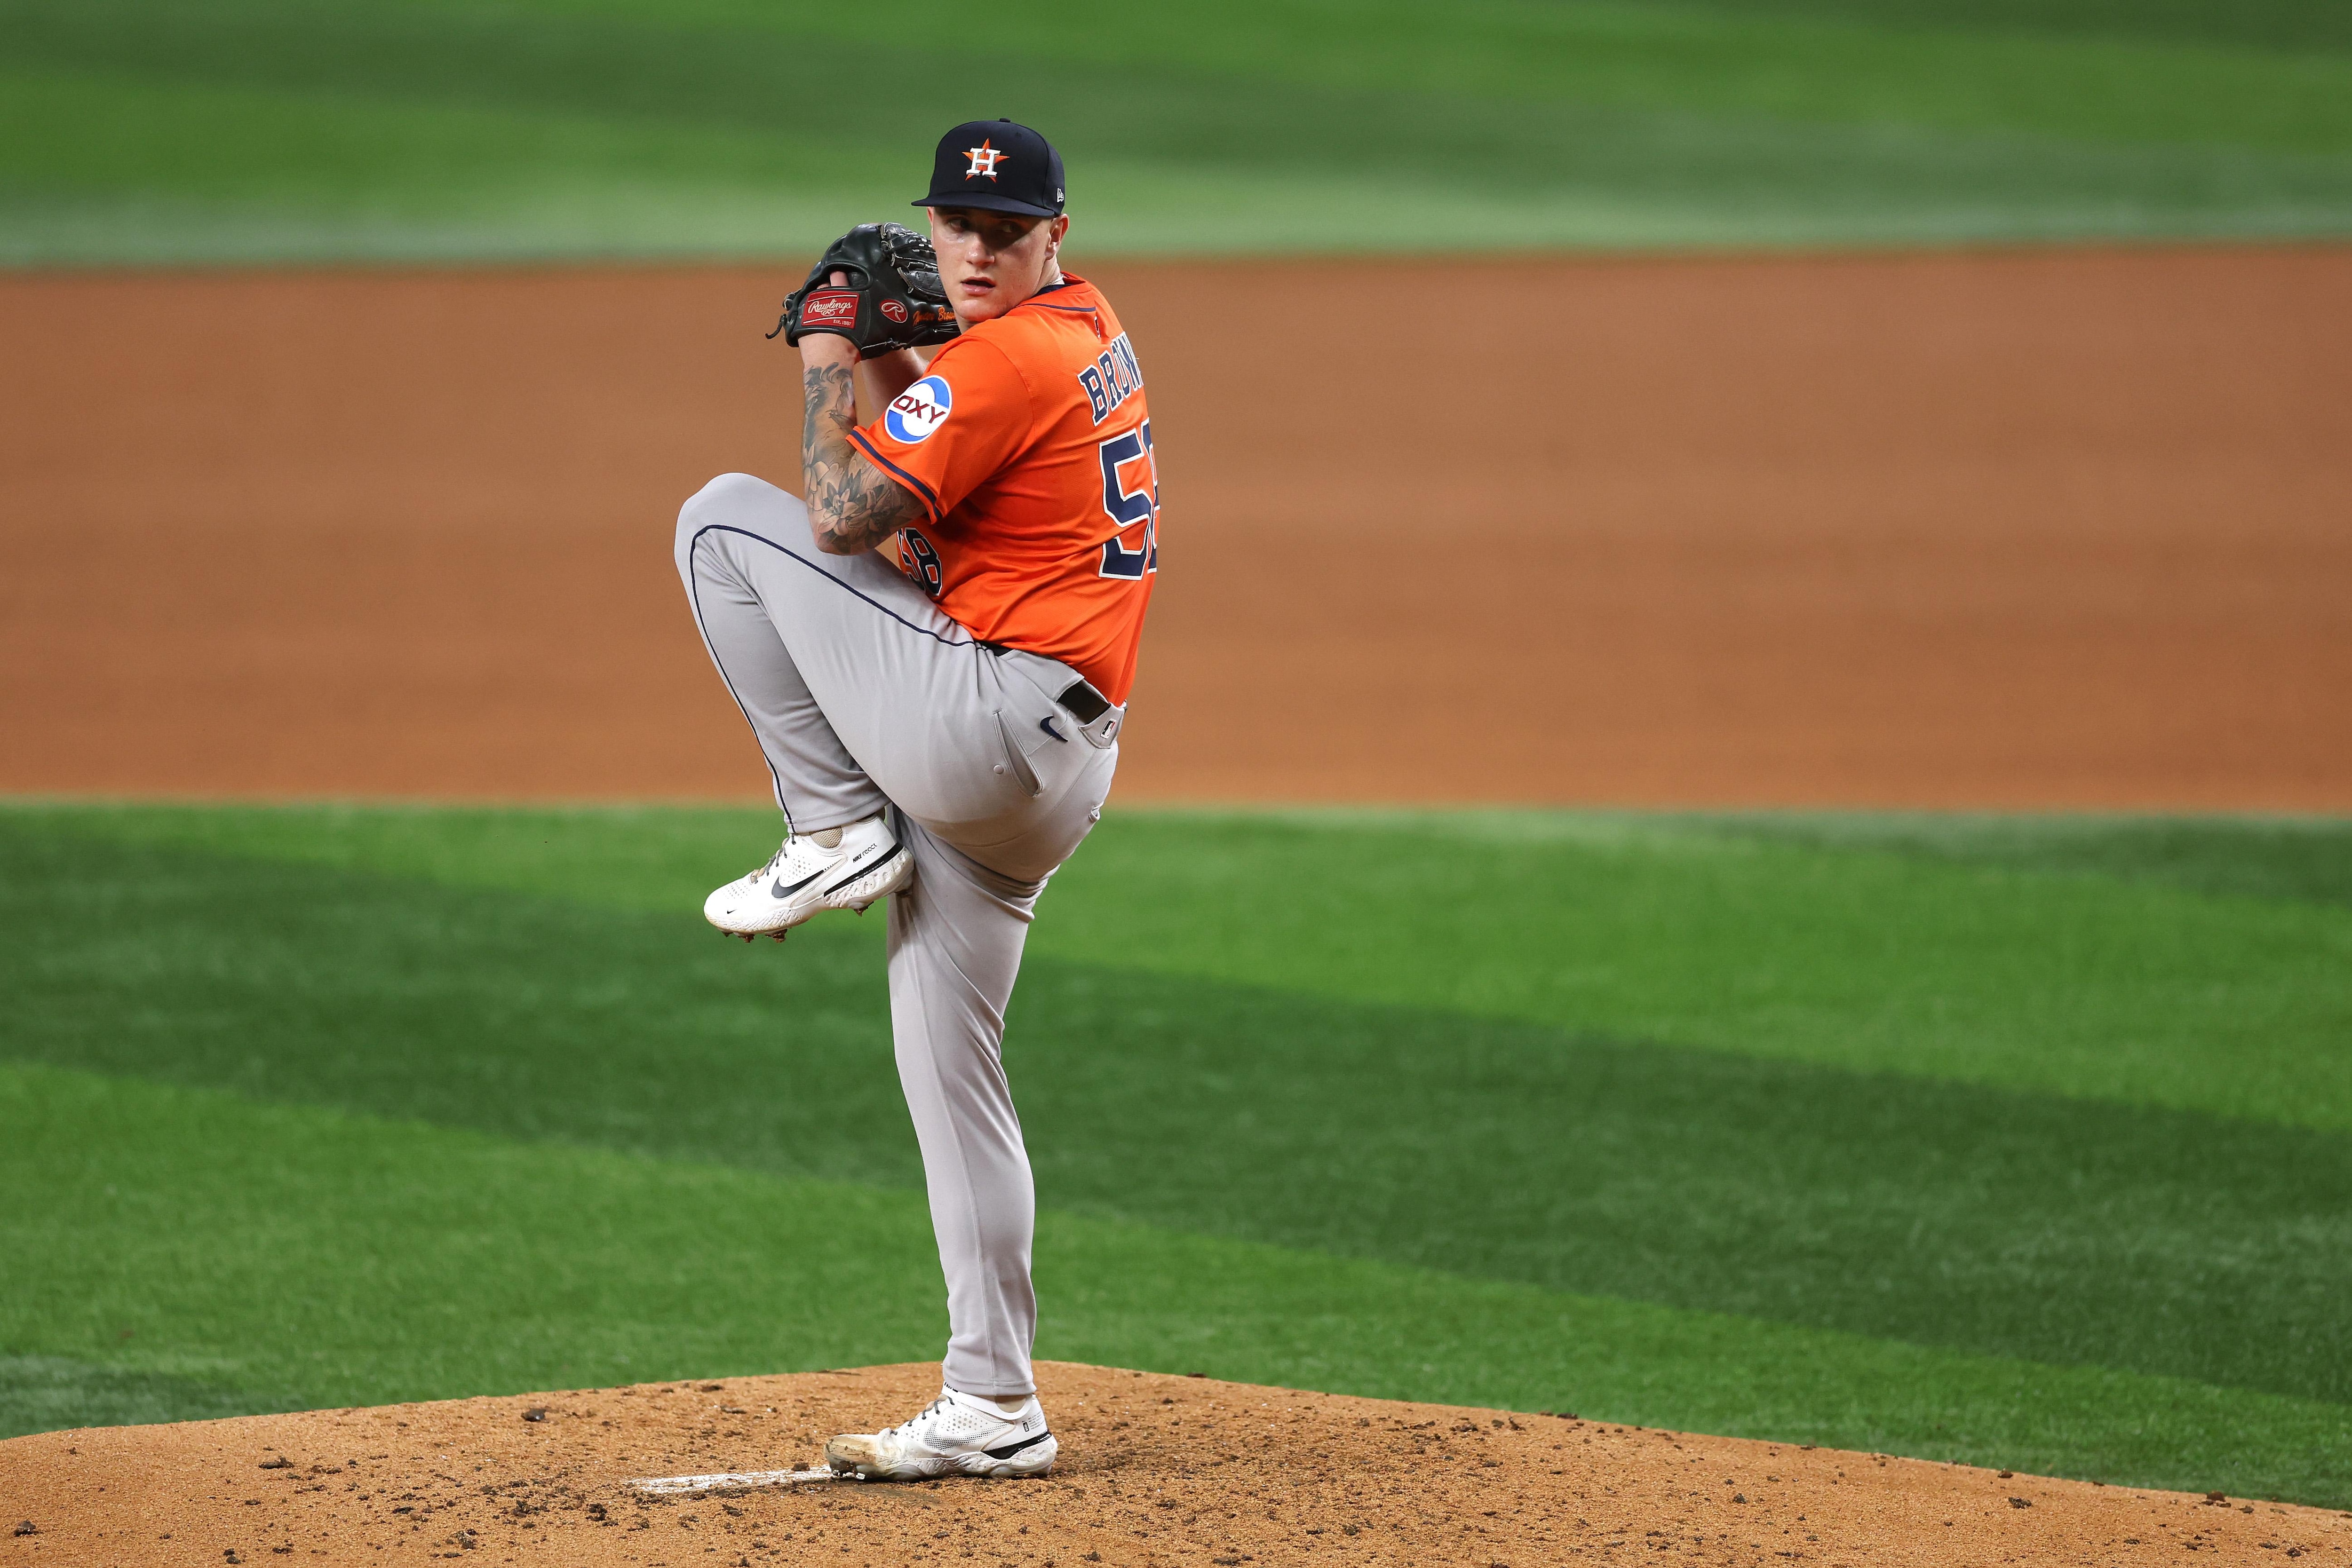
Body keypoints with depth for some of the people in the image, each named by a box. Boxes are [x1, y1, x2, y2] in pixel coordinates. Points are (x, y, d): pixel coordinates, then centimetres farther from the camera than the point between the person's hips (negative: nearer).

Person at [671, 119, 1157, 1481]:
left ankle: (836, 830, -3)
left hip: (984, 722, -10)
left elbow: (846, 513, -14)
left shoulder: (1009, 357, -13)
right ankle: (994, 1410, 14)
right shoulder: (1093, 330, 18)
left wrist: (831, 372, 0)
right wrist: (889, 360, 14)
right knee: (951, 1071, 14)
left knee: (726, 514, -3)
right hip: (1051, 772, 10)